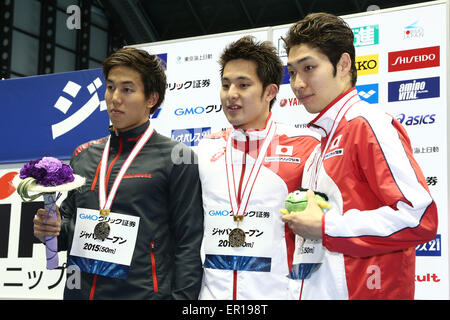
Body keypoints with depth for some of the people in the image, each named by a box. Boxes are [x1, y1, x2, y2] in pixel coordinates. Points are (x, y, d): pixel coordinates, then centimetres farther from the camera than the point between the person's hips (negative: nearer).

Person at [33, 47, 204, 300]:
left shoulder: (177, 158, -4)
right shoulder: (83, 156, 11)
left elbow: (188, 243, -8)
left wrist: (182, 296, -16)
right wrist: (51, 228, -1)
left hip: (143, 293, -5)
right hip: (78, 291, 5)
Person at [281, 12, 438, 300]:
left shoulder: (368, 123, -12)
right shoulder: (325, 142, 13)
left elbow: (420, 218, -23)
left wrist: (325, 228, -17)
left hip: (363, 290, -8)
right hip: (320, 291, 8)